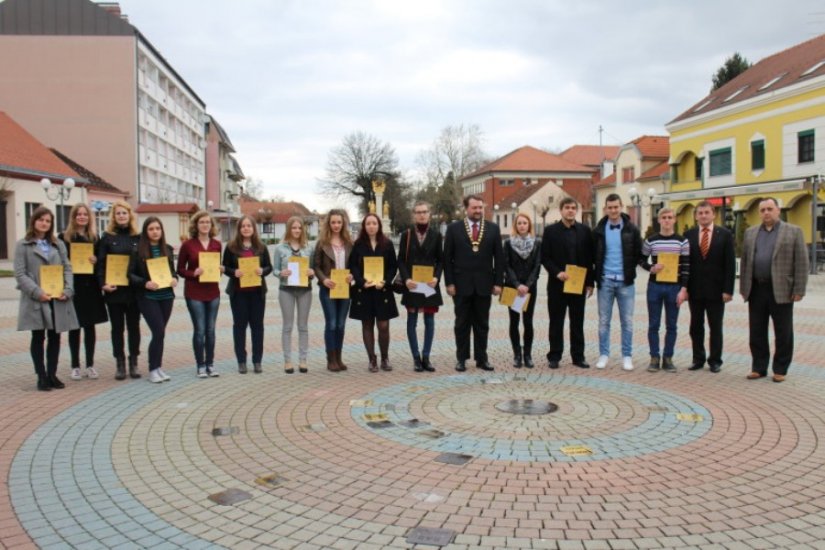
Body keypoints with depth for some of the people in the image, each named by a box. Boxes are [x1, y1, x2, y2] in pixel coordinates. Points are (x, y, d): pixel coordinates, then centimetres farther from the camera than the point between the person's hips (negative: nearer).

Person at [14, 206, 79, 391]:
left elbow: (67, 268, 9)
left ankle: (52, 375, 17)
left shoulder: (58, 244, 14)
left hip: (58, 299, 4)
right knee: (38, 338, 3)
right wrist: (37, 292, -17)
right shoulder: (22, 245, 2)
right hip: (35, 300, -4)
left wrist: (67, 290, -7)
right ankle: (41, 377, 10)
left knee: (55, 337, 7)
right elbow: (20, 274, -5)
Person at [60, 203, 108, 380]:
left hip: (91, 287, 3)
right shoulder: (63, 238, 0)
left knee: (90, 325, 7)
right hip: (73, 287, -3)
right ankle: (75, 366, 12)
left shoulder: (94, 238, 10)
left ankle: (90, 364, 14)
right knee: (74, 327, 3)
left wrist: (96, 261, -9)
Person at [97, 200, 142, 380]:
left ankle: (133, 363, 16)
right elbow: (101, 263, -2)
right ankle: (120, 364, 13)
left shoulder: (138, 237, 6)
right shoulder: (107, 237, 2)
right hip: (114, 290, -1)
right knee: (117, 328, 6)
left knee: (134, 326, 8)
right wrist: (103, 283, -14)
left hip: (134, 289, 1)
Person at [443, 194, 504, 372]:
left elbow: (499, 257, 5)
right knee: (462, 324, 6)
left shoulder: (493, 229, 5)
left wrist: (498, 282, -1)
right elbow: (447, 258, 0)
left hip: (484, 284, 1)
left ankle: (482, 358, 15)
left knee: (482, 324, 8)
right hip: (461, 284, -1)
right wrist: (449, 283, -6)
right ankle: (461, 358, 13)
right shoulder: (454, 228, 1)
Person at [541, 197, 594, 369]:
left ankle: (578, 356, 14)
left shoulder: (585, 231, 7)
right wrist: (557, 272, -15)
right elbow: (544, 257, -2)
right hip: (557, 284, -2)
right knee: (556, 322, 4)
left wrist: (590, 282, 2)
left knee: (578, 322, 7)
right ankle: (554, 356, 11)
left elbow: (590, 258, 7)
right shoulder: (550, 230, 1)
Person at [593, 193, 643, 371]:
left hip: (625, 281, -1)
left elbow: (639, 253, 6)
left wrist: (630, 270, 2)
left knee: (627, 321, 4)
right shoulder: (599, 230, 3)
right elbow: (593, 255, 10)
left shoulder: (632, 230, 0)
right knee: (604, 320, 5)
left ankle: (627, 356, 11)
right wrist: (597, 274, 5)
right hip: (605, 281, 1)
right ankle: (604, 355, 12)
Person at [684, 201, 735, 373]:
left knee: (715, 327, 7)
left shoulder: (725, 235, 0)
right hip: (694, 289, 2)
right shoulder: (688, 235, 3)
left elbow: (730, 264, -3)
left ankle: (715, 360, 16)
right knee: (696, 326, 8)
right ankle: (698, 359, 18)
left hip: (716, 290, -1)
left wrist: (728, 289, -9)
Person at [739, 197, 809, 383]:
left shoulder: (793, 232, 0)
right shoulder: (751, 233, 11)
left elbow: (801, 263, -4)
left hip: (781, 291, -3)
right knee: (757, 332, 8)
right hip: (756, 289, 3)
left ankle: (780, 369, 15)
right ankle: (759, 367, 17)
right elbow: (744, 261, 12)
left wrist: (799, 290, -9)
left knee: (783, 333, 4)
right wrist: (743, 287, 7)